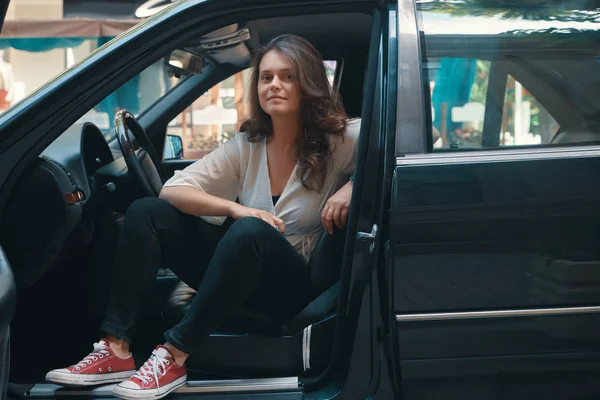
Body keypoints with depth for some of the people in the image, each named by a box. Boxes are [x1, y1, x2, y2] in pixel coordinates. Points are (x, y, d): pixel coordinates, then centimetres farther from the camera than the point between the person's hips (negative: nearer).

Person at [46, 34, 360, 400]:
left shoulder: (339, 140, -8)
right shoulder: (247, 145, 2)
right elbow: (173, 190, -6)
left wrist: (351, 186, -25)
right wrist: (235, 208, -24)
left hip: (293, 287, -4)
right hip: (240, 274, 5)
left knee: (250, 231, -37)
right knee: (147, 213, -11)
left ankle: (174, 357, -30)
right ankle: (116, 351, -20)